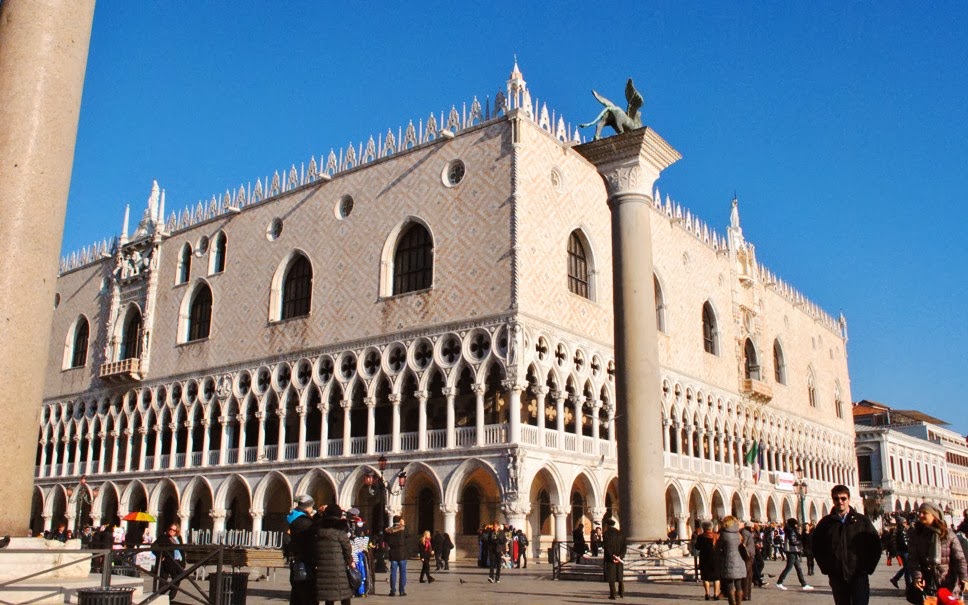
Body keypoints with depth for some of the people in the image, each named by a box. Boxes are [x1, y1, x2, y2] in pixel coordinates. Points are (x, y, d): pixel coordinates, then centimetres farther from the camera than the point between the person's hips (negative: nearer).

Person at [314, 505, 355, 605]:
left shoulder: (318, 530, 8)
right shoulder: (339, 531, -6)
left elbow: (314, 551, 13)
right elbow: (347, 548, -2)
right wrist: (350, 562, 9)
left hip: (322, 570, 5)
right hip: (339, 570, -5)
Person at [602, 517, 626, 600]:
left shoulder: (606, 534, -9)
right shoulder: (620, 534, 6)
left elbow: (606, 547, -17)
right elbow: (624, 547, -1)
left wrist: (612, 558, -15)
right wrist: (620, 556, -9)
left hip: (610, 559, -5)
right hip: (619, 559, 5)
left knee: (611, 578, 2)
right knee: (620, 577, 18)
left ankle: (612, 595, 0)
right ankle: (621, 593, 22)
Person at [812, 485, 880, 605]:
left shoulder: (862, 521, 0)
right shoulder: (825, 523, 3)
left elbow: (875, 545, 5)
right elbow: (817, 547, 12)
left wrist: (868, 567, -1)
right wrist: (825, 568, 4)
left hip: (859, 576, -2)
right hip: (836, 577, 2)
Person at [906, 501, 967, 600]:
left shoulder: (948, 534, 0)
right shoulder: (915, 535, 3)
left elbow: (959, 558, -4)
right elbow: (912, 559, -4)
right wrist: (917, 576, -19)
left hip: (949, 585, -1)